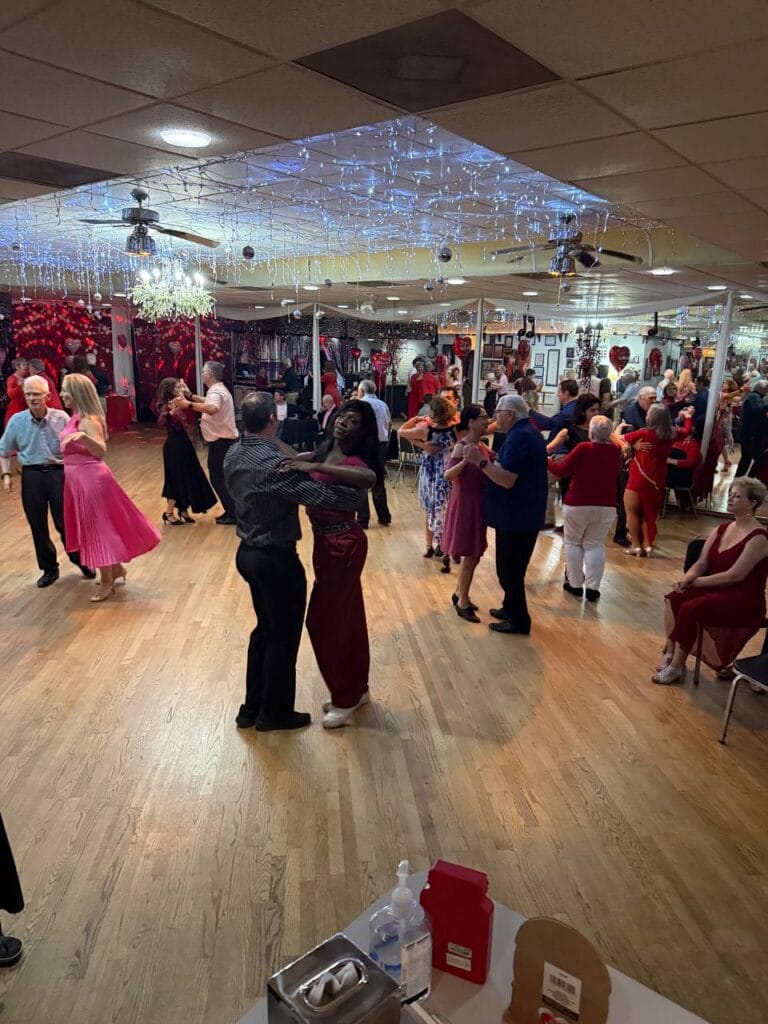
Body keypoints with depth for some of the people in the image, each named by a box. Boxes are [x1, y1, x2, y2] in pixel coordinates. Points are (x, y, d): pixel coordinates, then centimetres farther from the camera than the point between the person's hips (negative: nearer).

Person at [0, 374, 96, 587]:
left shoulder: (61, 418, -5)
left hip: (59, 474, -2)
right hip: (31, 476, 2)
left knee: (65, 522, 3)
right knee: (38, 526, 9)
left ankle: (81, 561, 25)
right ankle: (49, 569, 25)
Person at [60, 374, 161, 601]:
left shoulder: (88, 420, -18)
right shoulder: (76, 417, 10)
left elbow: (101, 451, -31)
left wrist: (83, 437, -45)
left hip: (90, 477, -10)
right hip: (78, 478, 10)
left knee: (97, 527, -1)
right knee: (93, 526, 18)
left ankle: (107, 583, 11)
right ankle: (116, 569, 33)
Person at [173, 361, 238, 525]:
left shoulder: (215, 392, -21)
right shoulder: (219, 389, 13)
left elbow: (212, 409, -43)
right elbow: (209, 402, 30)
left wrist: (188, 404, -47)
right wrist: (190, 396, 21)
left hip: (221, 442, -10)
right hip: (225, 440, 10)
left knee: (218, 479, -3)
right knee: (223, 477, 17)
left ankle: (233, 514, 1)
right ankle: (231, 511, 23)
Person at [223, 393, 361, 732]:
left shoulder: (233, 454, 2)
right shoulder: (272, 462, -25)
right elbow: (319, 495, -30)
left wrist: (297, 463, 6)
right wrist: (358, 497, -14)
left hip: (248, 552, 9)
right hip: (277, 559, -9)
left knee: (265, 629, 22)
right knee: (284, 636, 9)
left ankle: (252, 707, 33)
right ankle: (276, 712, 25)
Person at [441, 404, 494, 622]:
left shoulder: (481, 446, 6)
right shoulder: (462, 447, -18)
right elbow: (447, 475, -29)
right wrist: (465, 460, -43)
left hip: (477, 504, 8)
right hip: (465, 504, -8)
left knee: (473, 555, 17)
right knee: (470, 556, 0)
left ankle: (459, 593, 34)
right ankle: (463, 603, 13)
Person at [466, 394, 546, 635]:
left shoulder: (518, 437, -21)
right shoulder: (528, 432, 13)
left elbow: (507, 480, -27)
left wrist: (481, 462, -24)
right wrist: (488, 459, 12)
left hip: (516, 515, -11)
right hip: (523, 513, 11)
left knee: (509, 569, 0)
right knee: (511, 566, 21)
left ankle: (519, 621, 10)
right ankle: (511, 608, 34)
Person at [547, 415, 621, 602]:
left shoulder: (583, 448, -16)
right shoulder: (615, 451, -2)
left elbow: (561, 470, -11)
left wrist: (548, 461, 7)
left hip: (578, 504, -3)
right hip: (606, 506, 4)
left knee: (573, 542, 12)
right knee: (595, 545, 10)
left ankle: (575, 584, 15)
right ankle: (592, 587, 6)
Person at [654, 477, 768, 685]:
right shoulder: (721, 530, 8)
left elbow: (735, 575, -21)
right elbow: (700, 565, 7)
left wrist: (694, 581, -17)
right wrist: (684, 581, -14)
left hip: (744, 601, -7)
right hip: (716, 590, 7)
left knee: (690, 609, -28)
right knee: (673, 598, -19)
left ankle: (677, 667, -14)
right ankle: (670, 655, -11)